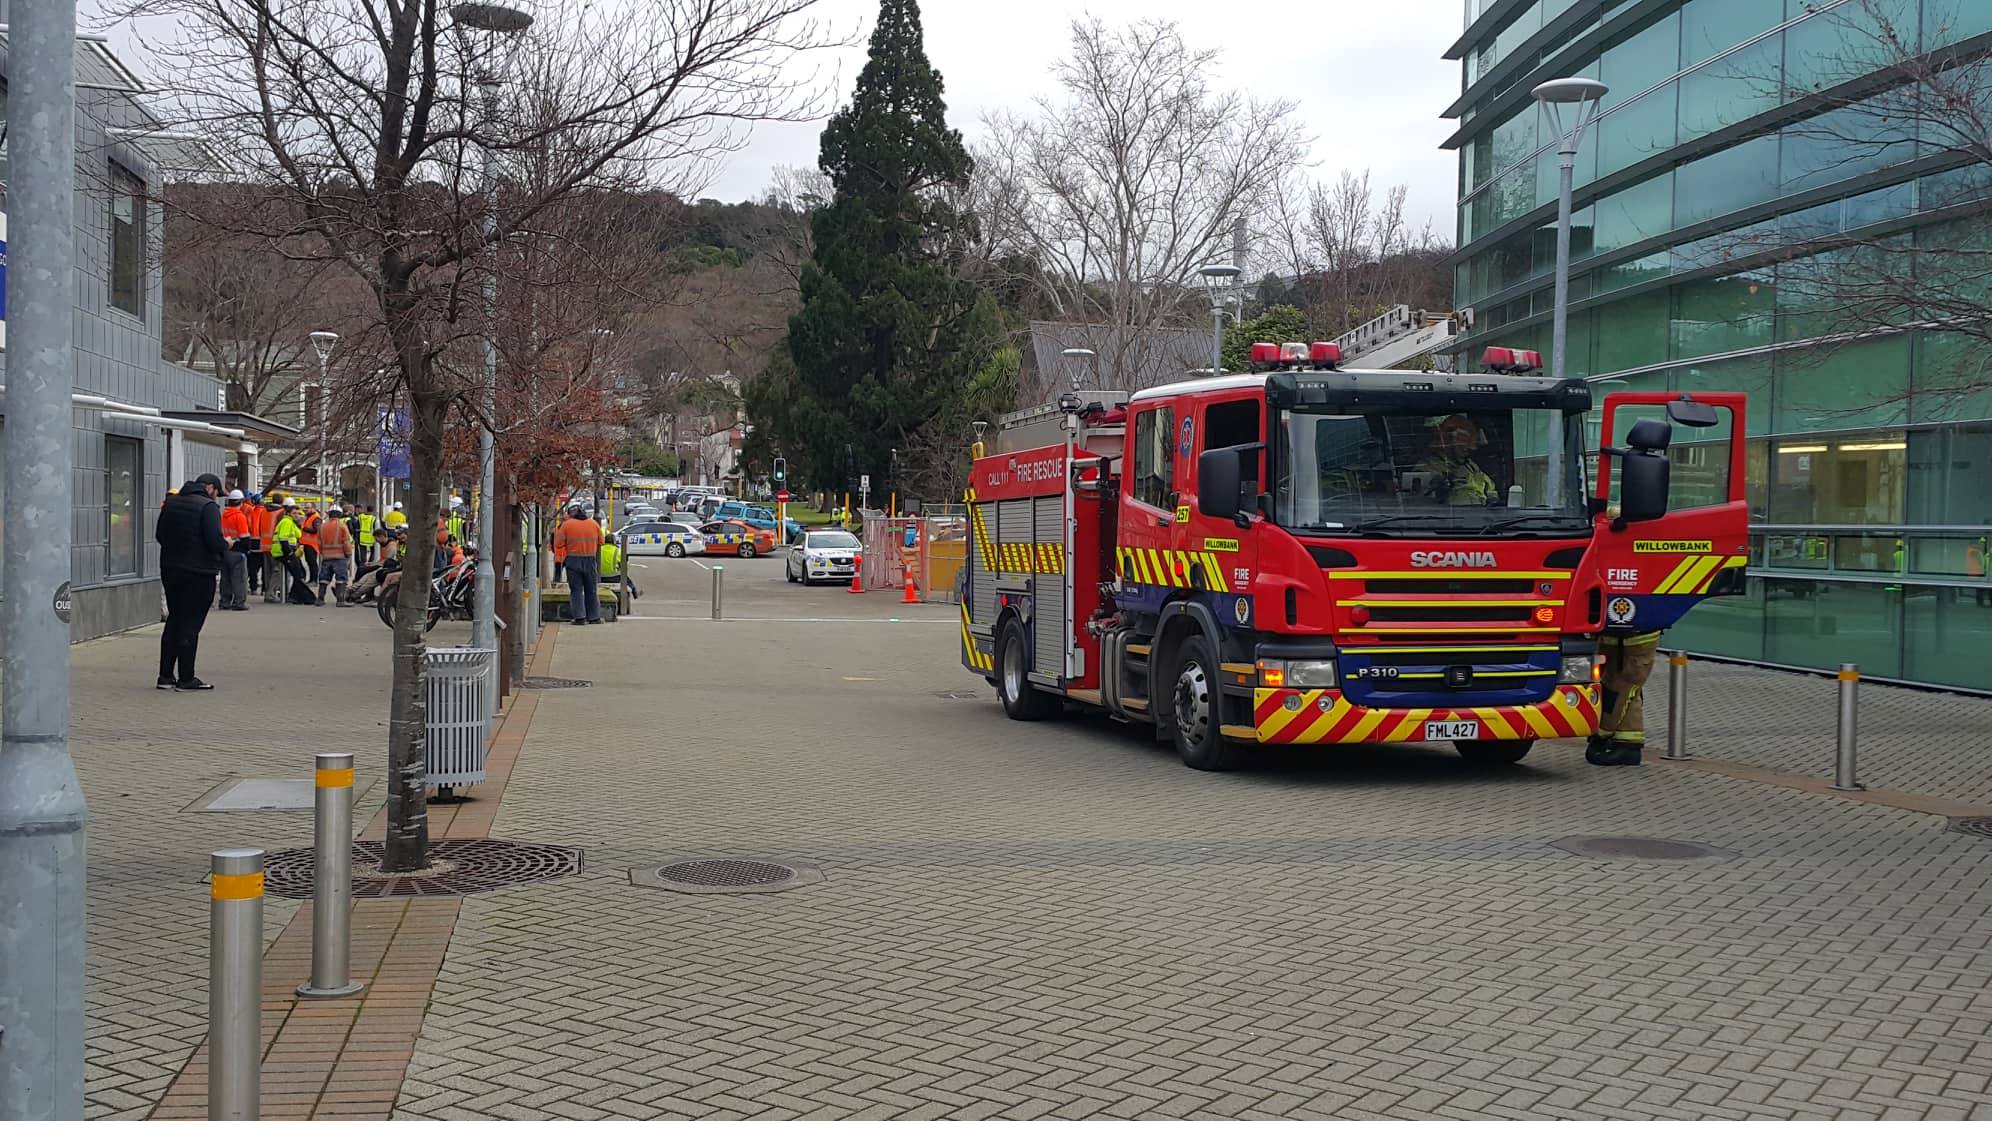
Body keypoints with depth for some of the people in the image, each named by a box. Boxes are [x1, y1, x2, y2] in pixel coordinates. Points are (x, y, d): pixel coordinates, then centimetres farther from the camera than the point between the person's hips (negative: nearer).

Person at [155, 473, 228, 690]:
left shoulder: (170, 503, 9)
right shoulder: (207, 507, -14)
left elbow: (159, 535, 14)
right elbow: (215, 540, -22)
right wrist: (226, 544, -1)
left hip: (170, 570, 7)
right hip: (199, 573, -7)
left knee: (174, 620, 16)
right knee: (190, 625, -1)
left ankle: (166, 675, 17)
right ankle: (186, 679, 2)